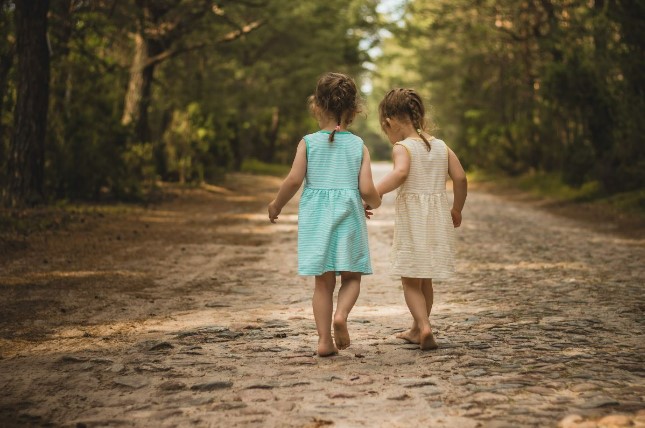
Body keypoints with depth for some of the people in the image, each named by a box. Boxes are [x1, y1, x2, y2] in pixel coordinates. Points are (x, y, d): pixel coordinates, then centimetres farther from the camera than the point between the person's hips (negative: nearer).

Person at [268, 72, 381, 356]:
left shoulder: (308, 143, -1)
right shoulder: (358, 146, 0)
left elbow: (294, 179, -11)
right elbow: (366, 189, -7)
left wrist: (276, 204, 5)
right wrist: (376, 202, 16)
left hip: (316, 217, 1)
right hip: (349, 217, 0)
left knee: (323, 281, 7)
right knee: (351, 277, 12)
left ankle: (324, 339, 4)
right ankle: (341, 314, -16)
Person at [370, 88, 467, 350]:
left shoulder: (403, 148, -8)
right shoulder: (441, 146, 9)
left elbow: (400, 173, -29)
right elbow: (460, 178, 5)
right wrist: (457, 210, 18)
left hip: (412, 219, -6)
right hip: (438, 217, 6)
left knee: (411, 280, 2)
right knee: (425, 279, 17)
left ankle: (424, 326, -16)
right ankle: (417, 329, 28)